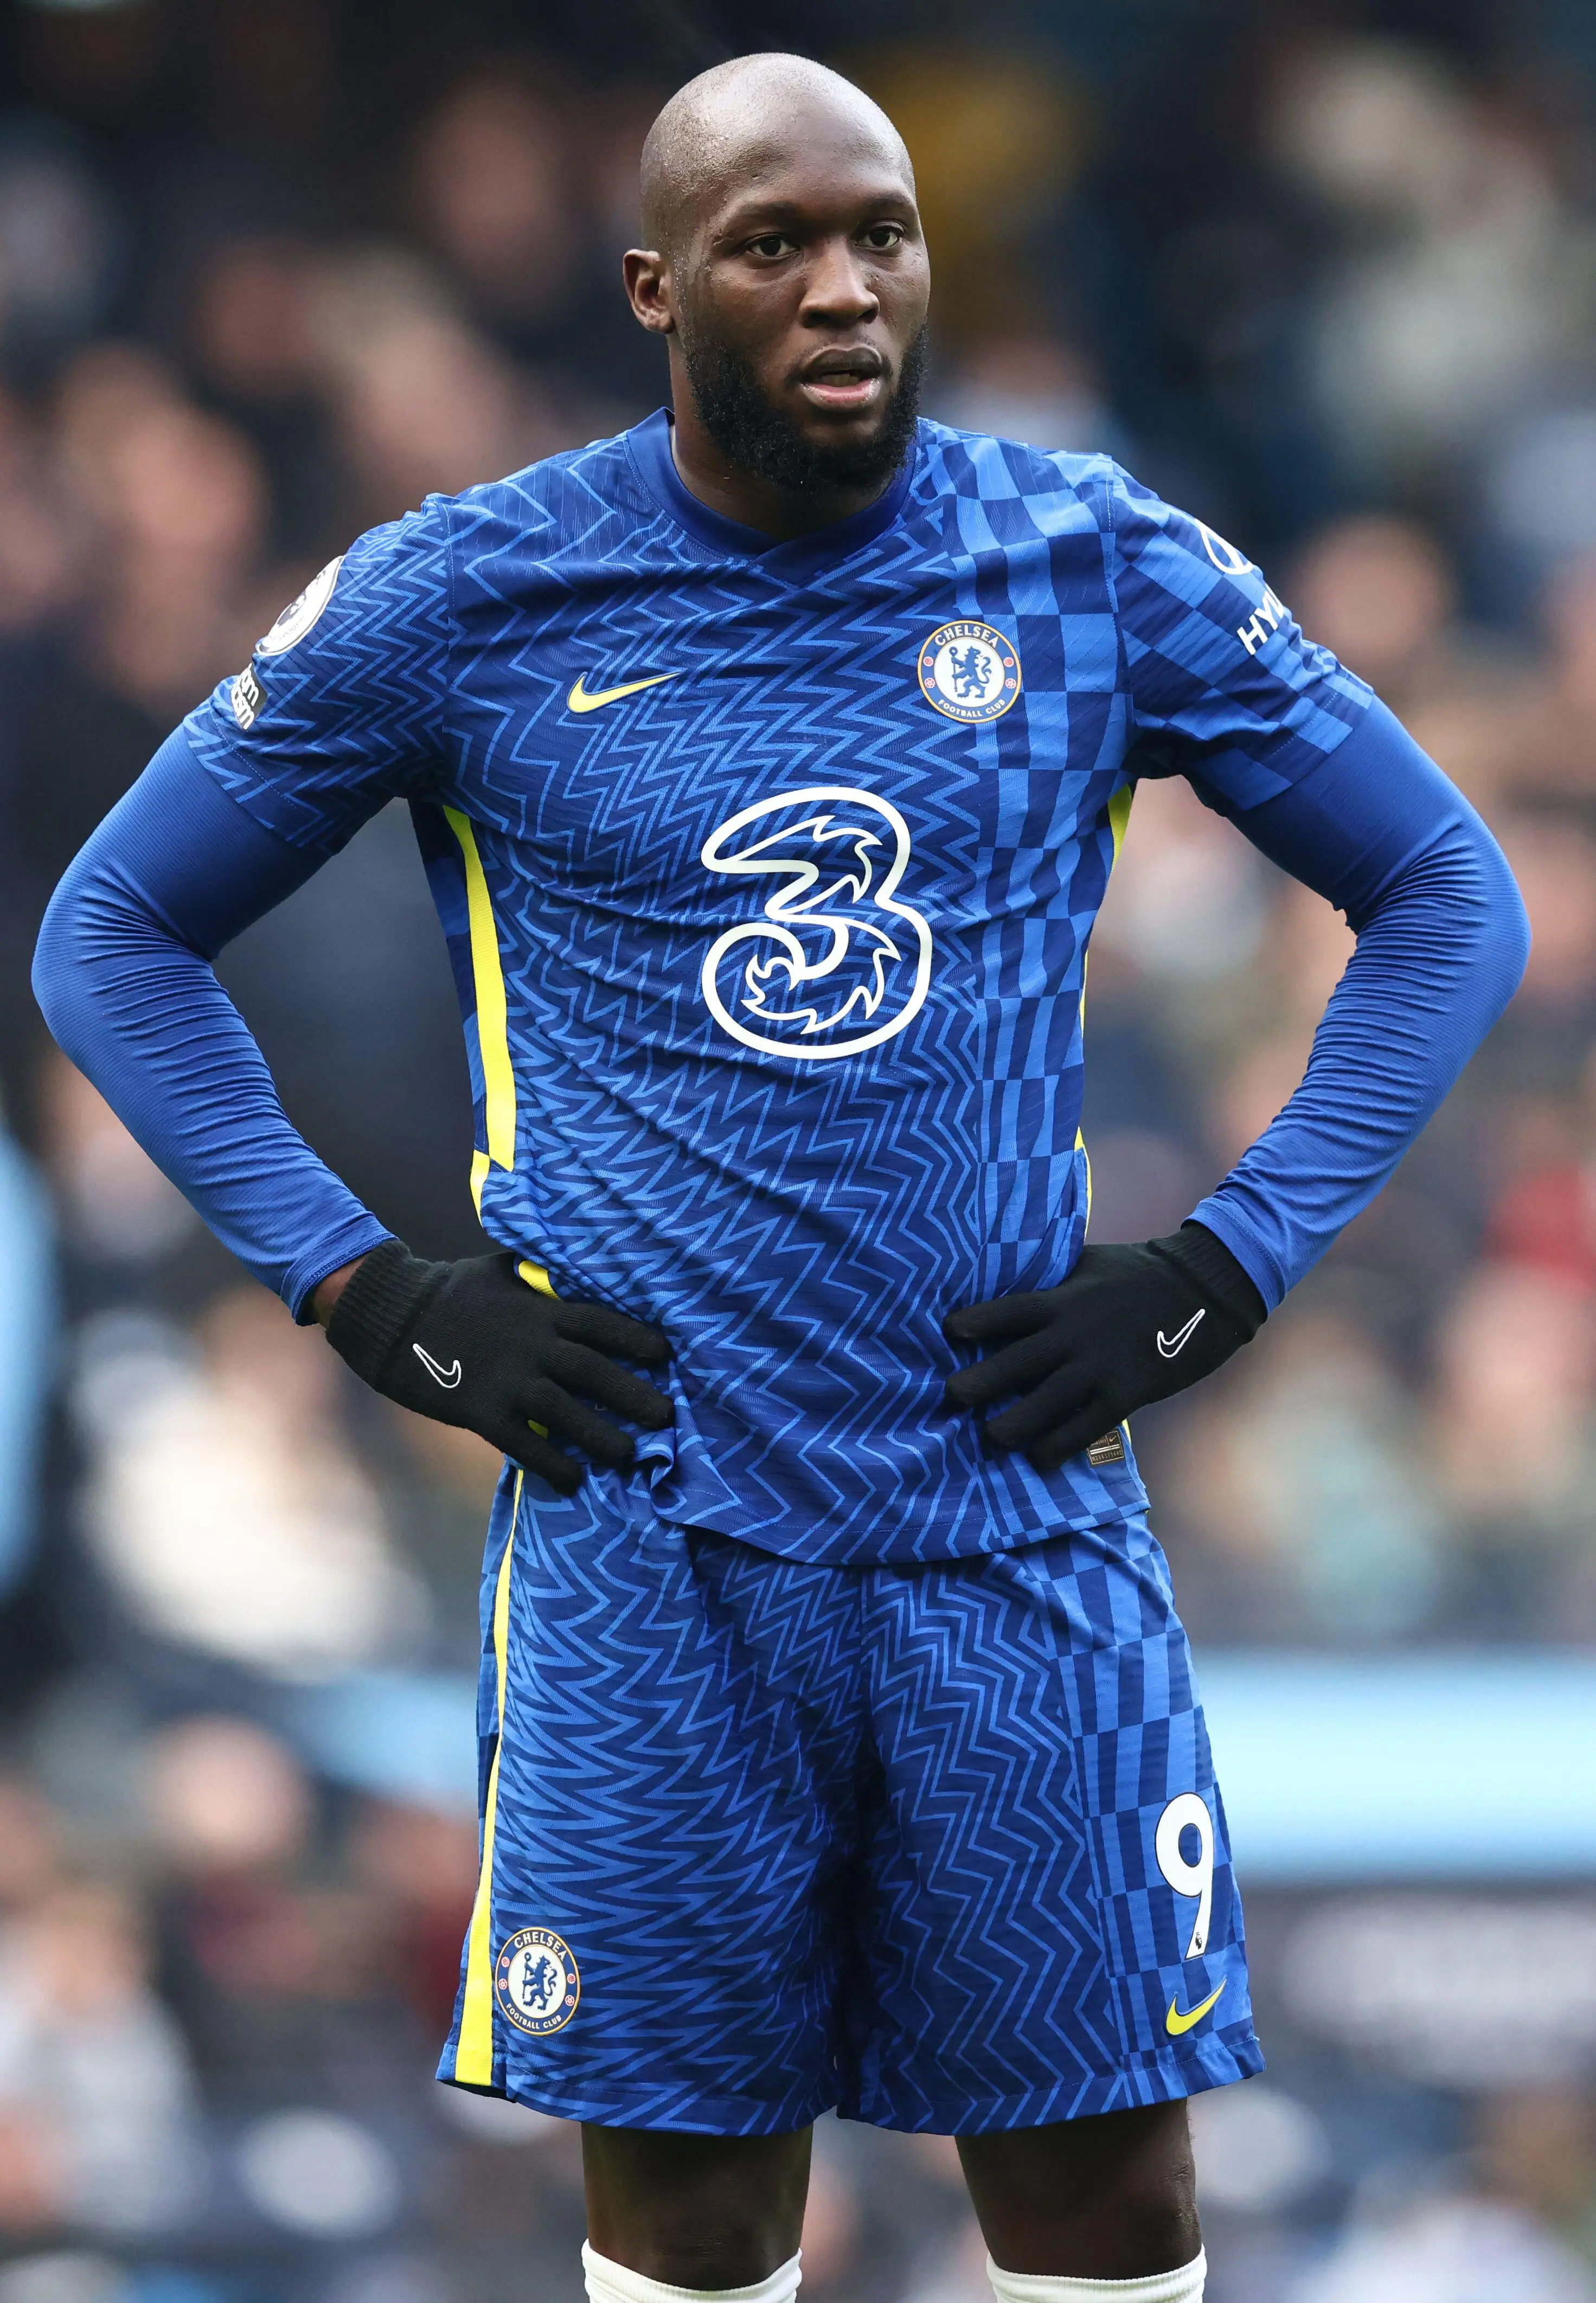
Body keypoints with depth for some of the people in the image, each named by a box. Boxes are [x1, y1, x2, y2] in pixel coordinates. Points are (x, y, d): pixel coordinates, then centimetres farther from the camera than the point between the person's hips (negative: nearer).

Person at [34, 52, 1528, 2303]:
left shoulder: (1101, 571, 2)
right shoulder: (461, 601, 0)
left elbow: (1449, 898, 11)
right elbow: (116, 936, 9)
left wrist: (1223, 1273, 0)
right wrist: (375, 1298, -1)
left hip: (1022, 1516, 1)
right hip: (651, 1542, -1)